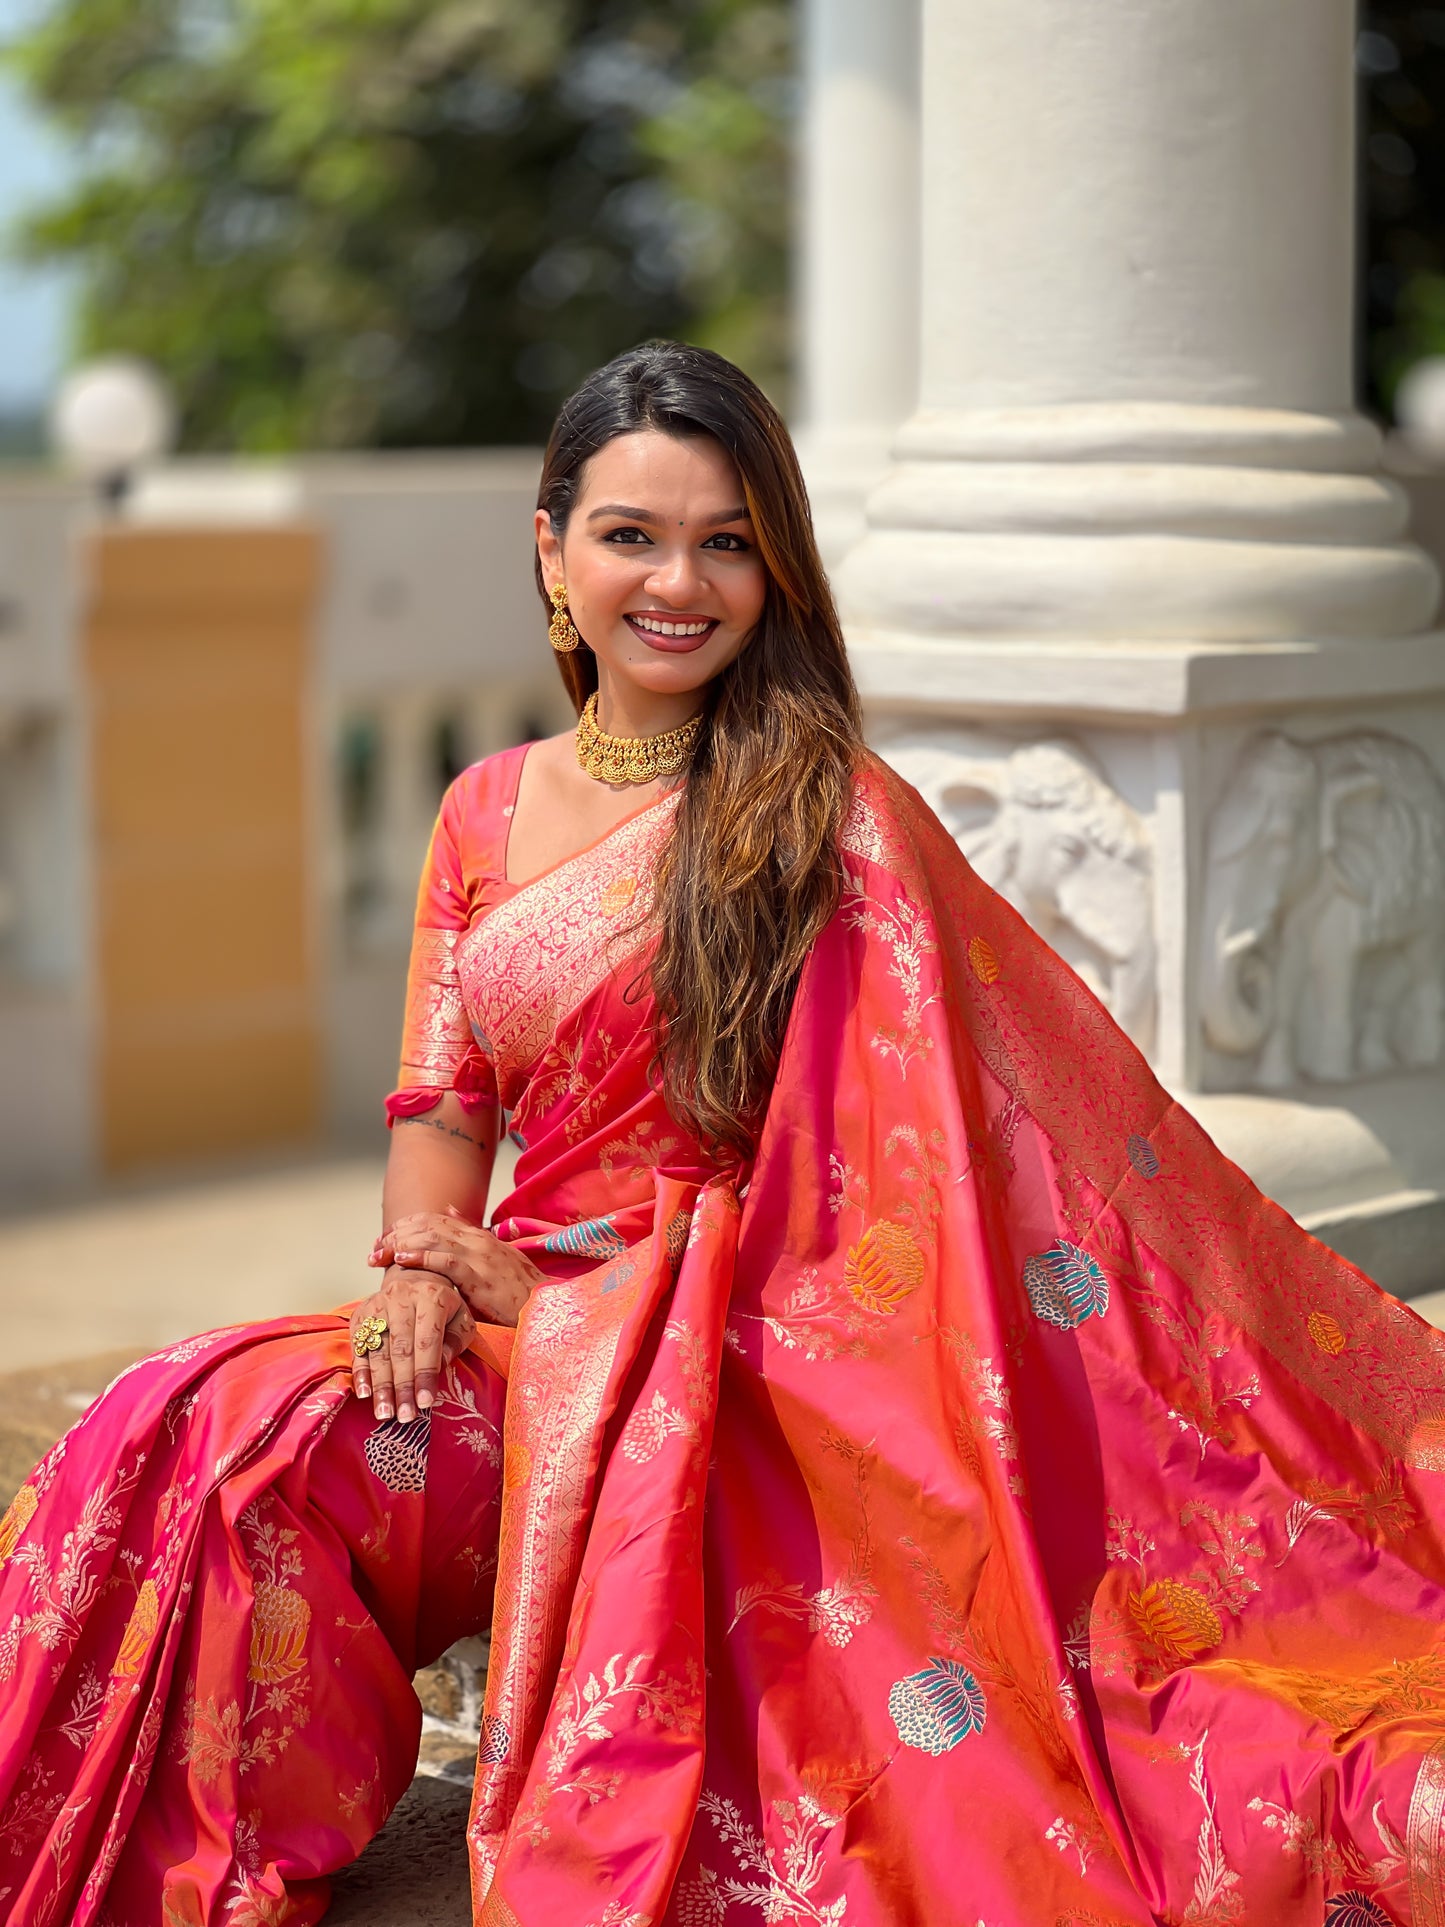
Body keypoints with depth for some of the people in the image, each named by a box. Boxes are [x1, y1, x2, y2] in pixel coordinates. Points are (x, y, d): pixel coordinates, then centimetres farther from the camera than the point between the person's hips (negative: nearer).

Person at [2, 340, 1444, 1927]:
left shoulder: (827, 814, -2)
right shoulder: (487, 814, 14)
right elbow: (442, 1100, 17)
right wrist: (420, 1265, -5)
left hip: (740, 1350, -4)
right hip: (518, 1324, 5)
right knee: (188, 1442, -22)